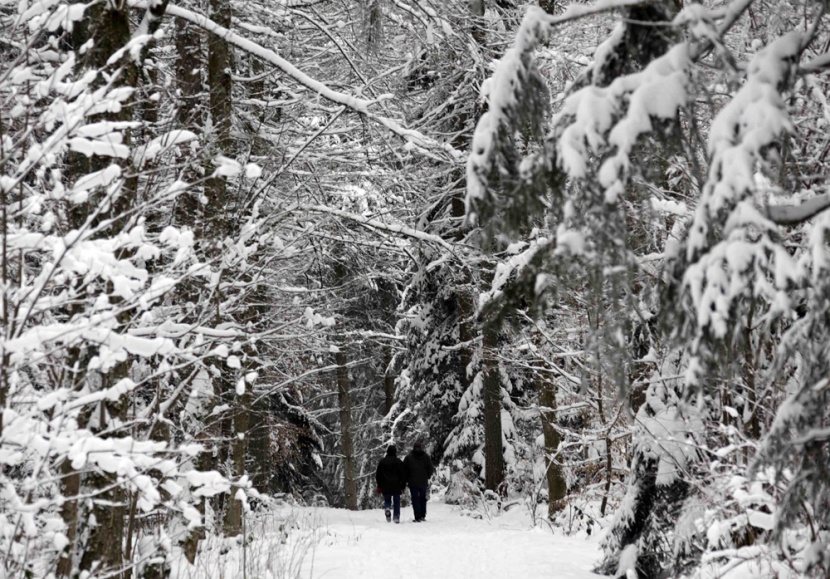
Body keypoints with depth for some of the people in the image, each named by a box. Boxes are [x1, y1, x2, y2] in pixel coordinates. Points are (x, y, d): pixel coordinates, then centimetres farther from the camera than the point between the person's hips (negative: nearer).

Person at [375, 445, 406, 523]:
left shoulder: (382, 462, 4)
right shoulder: (399, 462, 0)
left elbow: (378, 475, 7)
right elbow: (403, 475, 1)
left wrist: (379, 486, 13)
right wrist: (403, 486, 7)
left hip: (385, 486, 1)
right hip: (396, 486, -1)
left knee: (387, 500, 12)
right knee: (396, 502, 7)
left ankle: (387, 508, -20)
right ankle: (397, 517, 0)